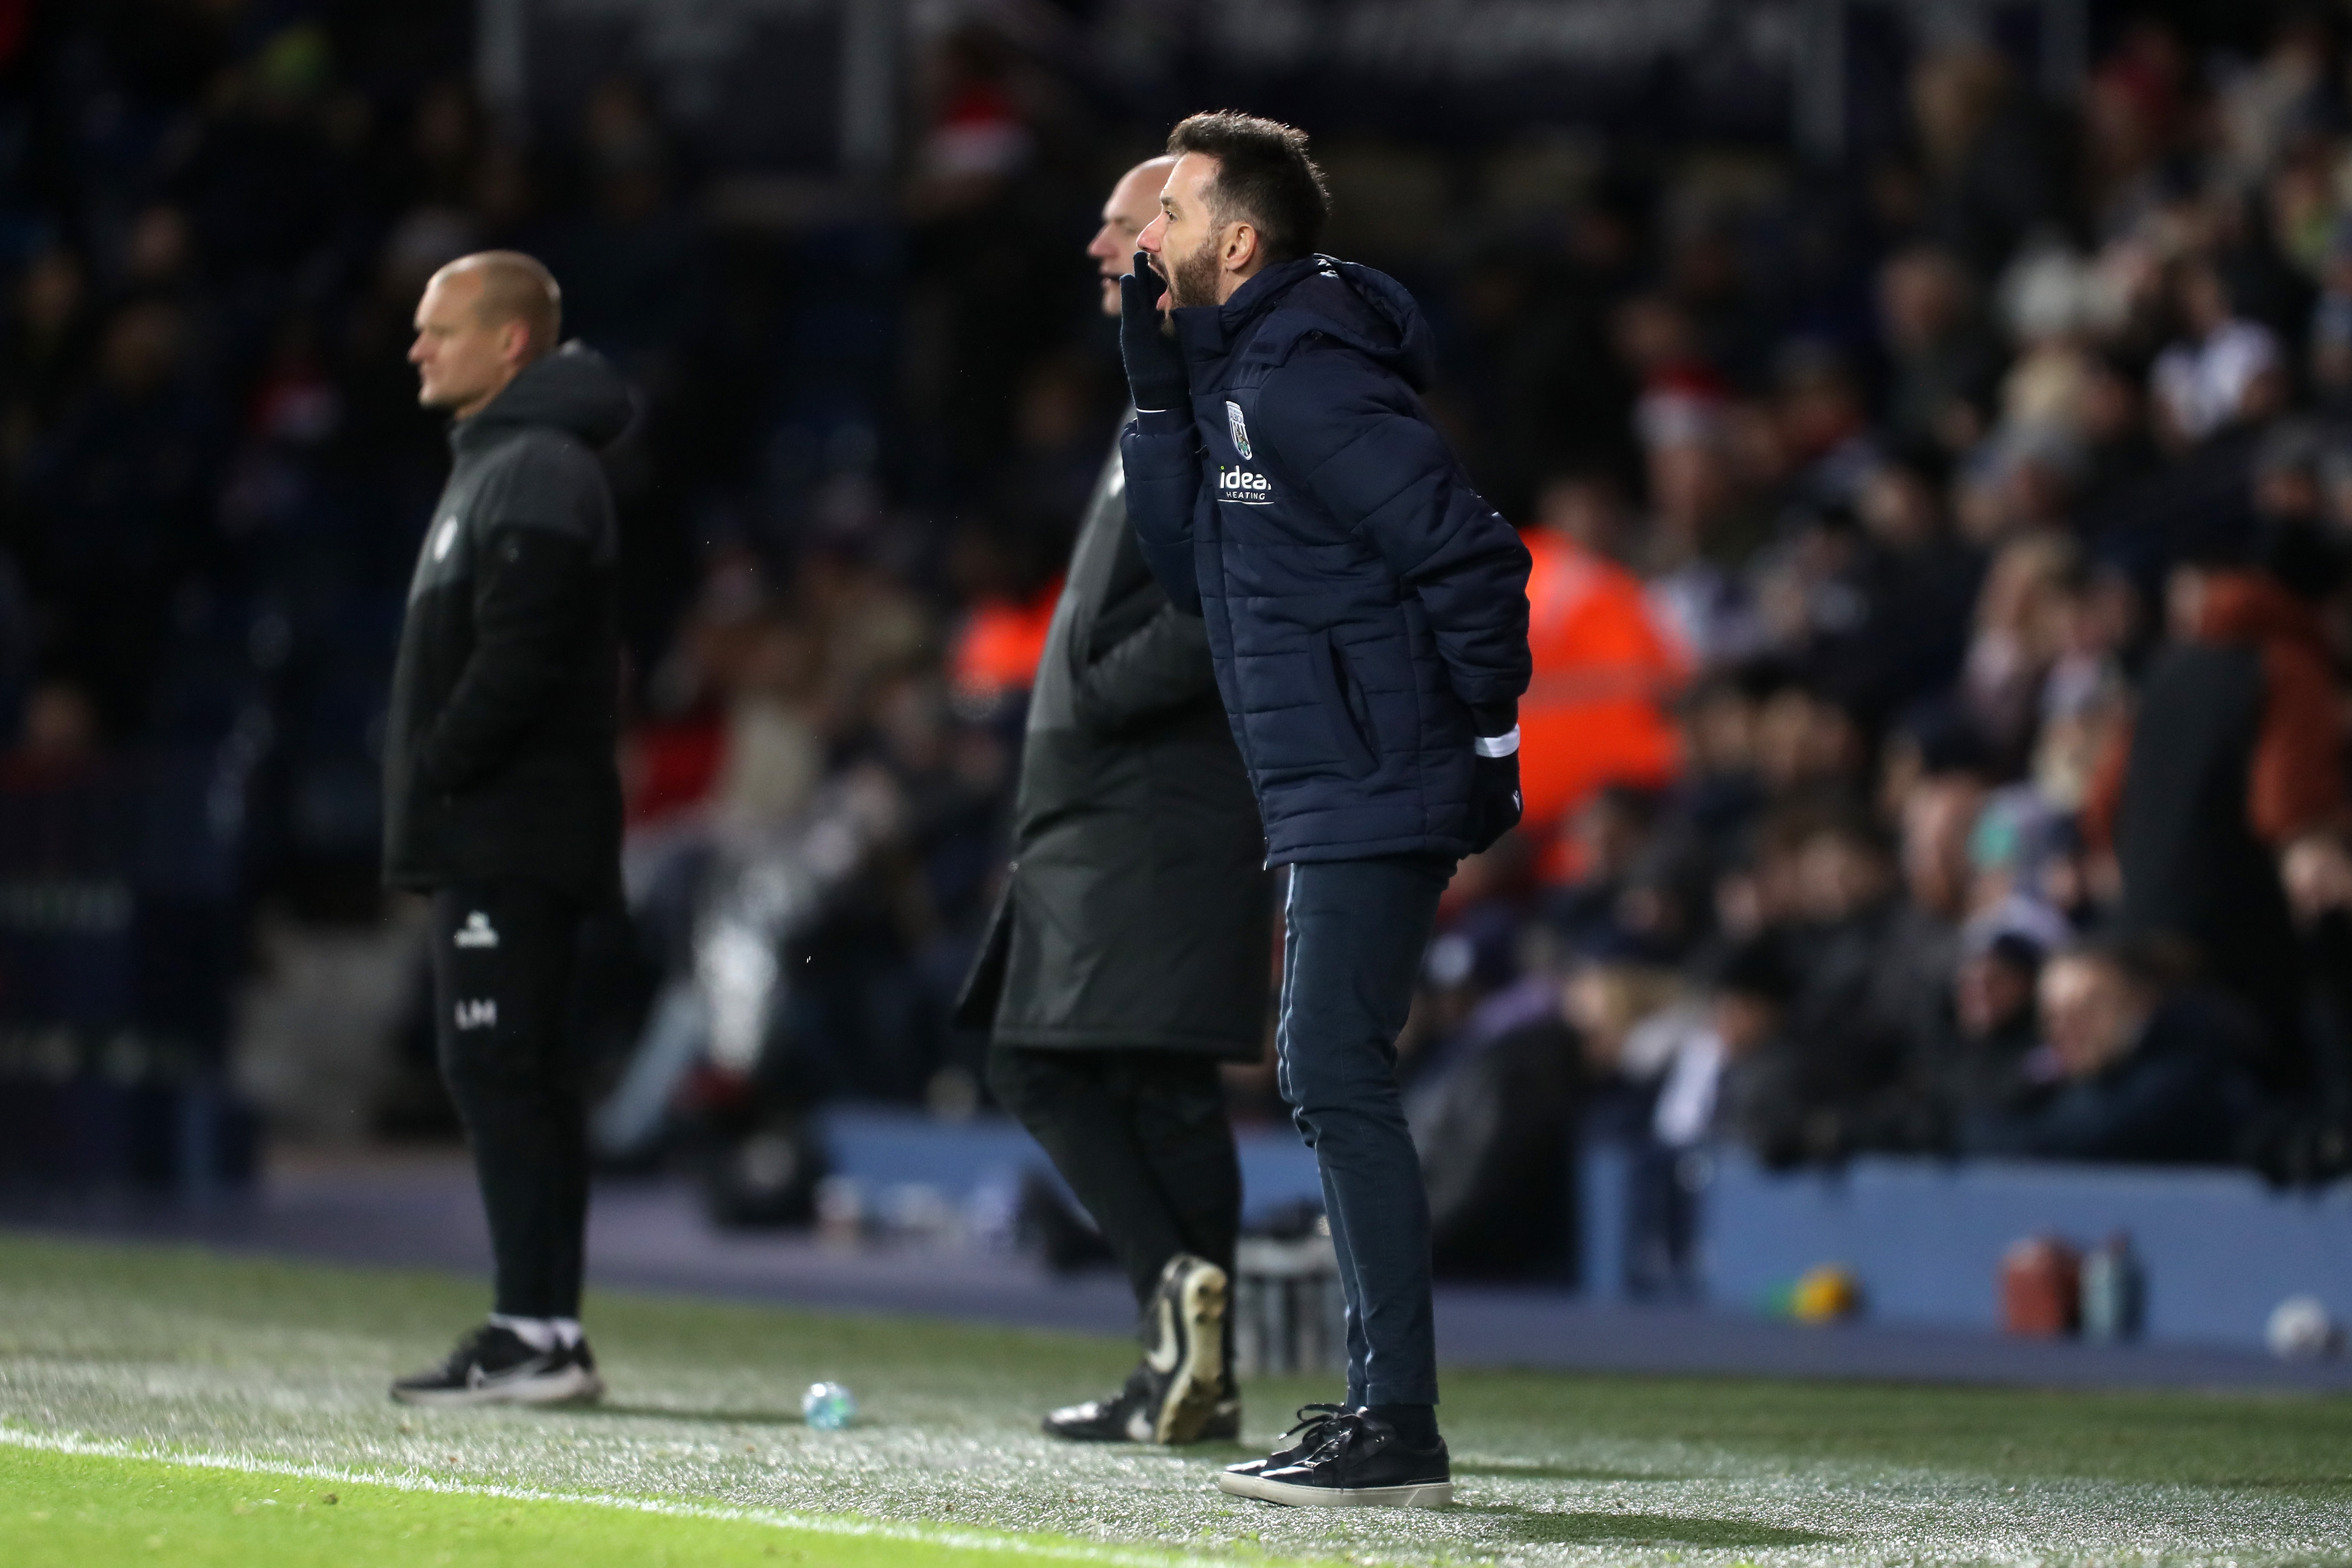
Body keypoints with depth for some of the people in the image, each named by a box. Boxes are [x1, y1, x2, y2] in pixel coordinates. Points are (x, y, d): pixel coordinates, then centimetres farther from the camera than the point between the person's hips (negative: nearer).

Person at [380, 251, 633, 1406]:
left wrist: (434, 773, -14)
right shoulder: (494, 465, 21)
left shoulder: (537, 474, -12)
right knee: (502, 1073, 10)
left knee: (502, 1070, -11)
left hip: (511, 834, -10)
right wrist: (426, 795, 15)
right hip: (490, 834, 10)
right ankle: (539, 1331, 12)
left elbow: (516, 660, -21)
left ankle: (540, 1332, -12)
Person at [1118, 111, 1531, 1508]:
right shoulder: (1233, 372, 16)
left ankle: (1401, 1430, -12)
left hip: (1376, 796, -11)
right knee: (1326, 1079, 14)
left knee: (1341, 1080, -12)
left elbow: (1470, 553, -21)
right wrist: (1159, 389, 9)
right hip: (1329, 800, 11)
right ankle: (1381, 1408, 18)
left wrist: (1487, 737, -15)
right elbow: (1193, 568, 16)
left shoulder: (1304, 378, -16)